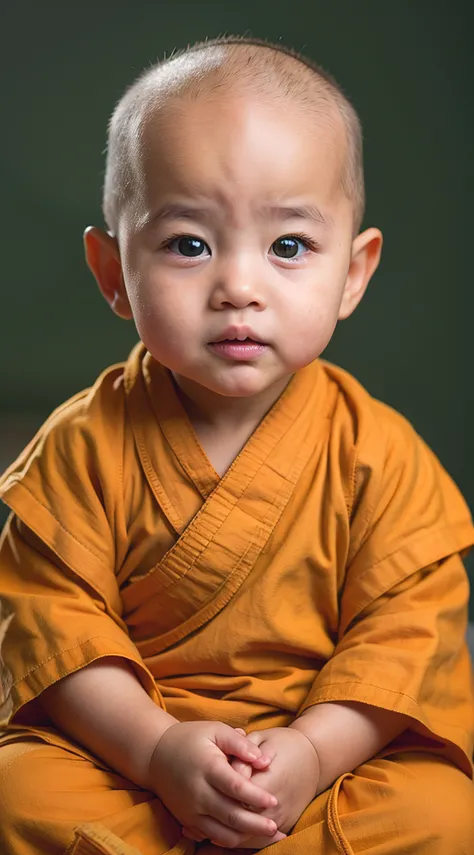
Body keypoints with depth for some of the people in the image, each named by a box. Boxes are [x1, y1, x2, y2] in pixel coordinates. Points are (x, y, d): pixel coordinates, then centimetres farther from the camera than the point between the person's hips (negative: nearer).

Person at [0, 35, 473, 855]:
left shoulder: (378, 449, -8)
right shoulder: (88, 443, -7)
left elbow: (407, 625, -8)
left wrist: (312, 750, -21)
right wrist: (158, 749, -21)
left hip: (335, 749, 0)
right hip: (124, 748, 0)